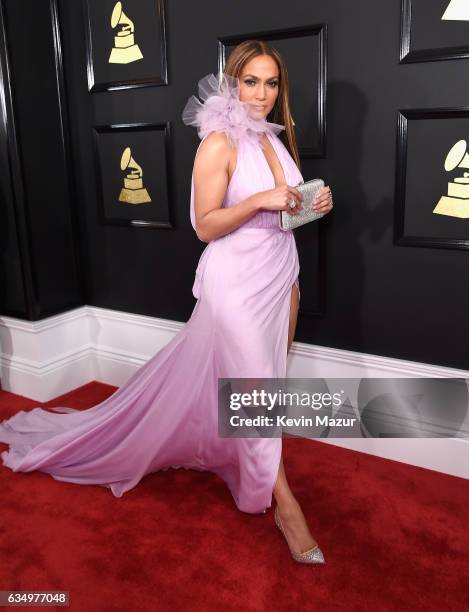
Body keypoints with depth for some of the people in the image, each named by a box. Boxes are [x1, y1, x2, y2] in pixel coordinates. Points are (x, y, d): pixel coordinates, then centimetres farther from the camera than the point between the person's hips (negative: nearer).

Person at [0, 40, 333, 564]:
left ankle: (249, 465, 36)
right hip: (237, 281, -8)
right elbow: (205, 226, -15)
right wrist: (259, 200, -26)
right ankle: (283, 503, 12)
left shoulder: (273, 137, 11)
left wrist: (312, 204, 1)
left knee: (268, 381, 15)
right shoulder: (219, 142, -13)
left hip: (279, 275, 8)